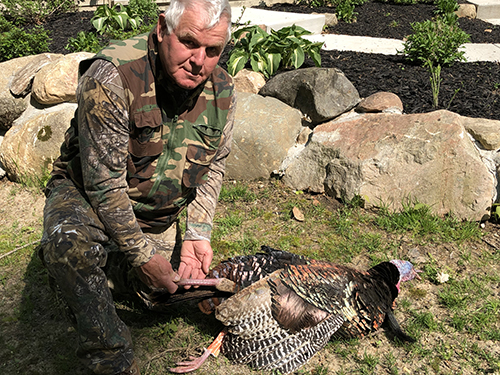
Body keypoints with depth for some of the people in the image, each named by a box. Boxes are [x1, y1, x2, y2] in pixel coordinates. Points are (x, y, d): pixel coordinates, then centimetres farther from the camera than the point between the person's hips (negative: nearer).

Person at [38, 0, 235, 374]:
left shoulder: (222, 91, -11)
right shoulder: (113, 75, -29)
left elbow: (213, 167, 2)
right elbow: (103, 182, -27)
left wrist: (197, 234, -9)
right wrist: (142, 255, -25)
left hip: (163, 215, 5)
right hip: (88, 194, -5)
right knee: (70, 243, -36)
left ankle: (115, 271, 30)